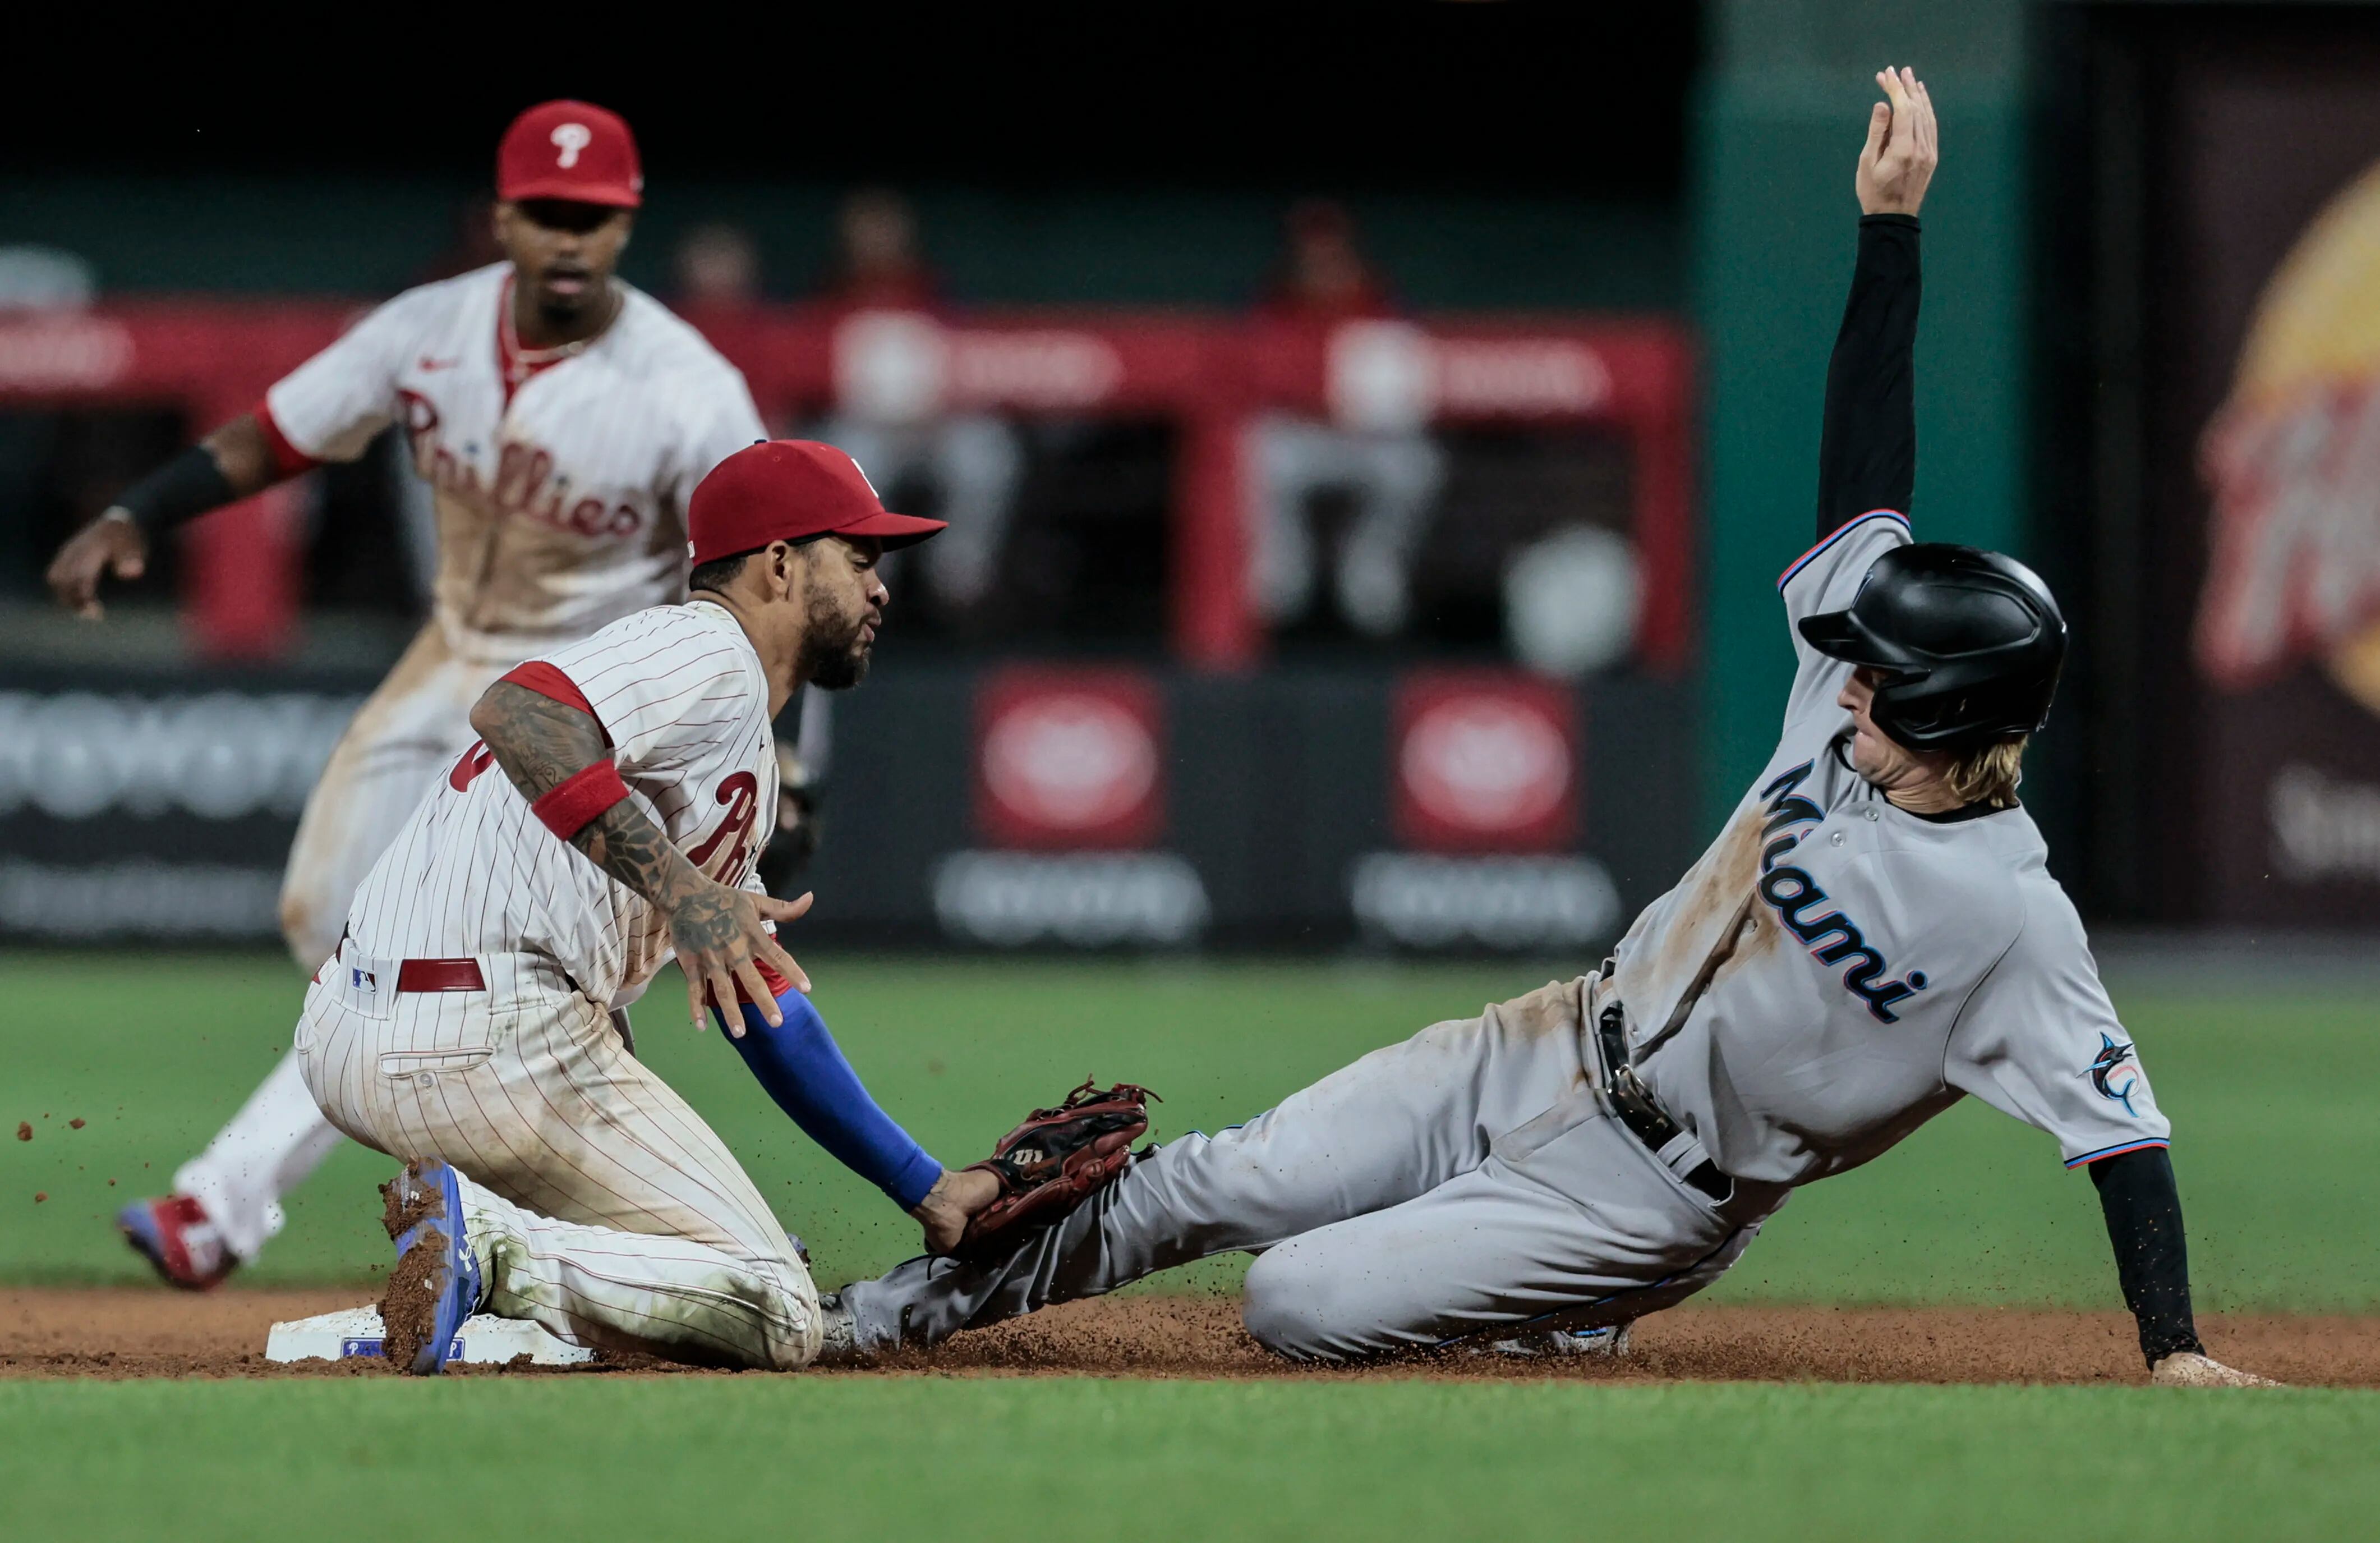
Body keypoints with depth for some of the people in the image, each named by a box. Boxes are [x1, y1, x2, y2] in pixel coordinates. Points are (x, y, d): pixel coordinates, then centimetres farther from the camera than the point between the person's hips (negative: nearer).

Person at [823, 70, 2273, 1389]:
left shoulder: (2015, 921, -23)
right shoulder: (1852, 720, -3)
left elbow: (2123, 1123, -24)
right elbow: (1864, 473, -1)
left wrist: (2174, 1348, -31)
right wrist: (1892, 226, -3)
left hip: (1653, 1195, -7)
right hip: (1547, 1059, 7)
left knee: (1303, 1305, -16)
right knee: (1211, 1187, 0)